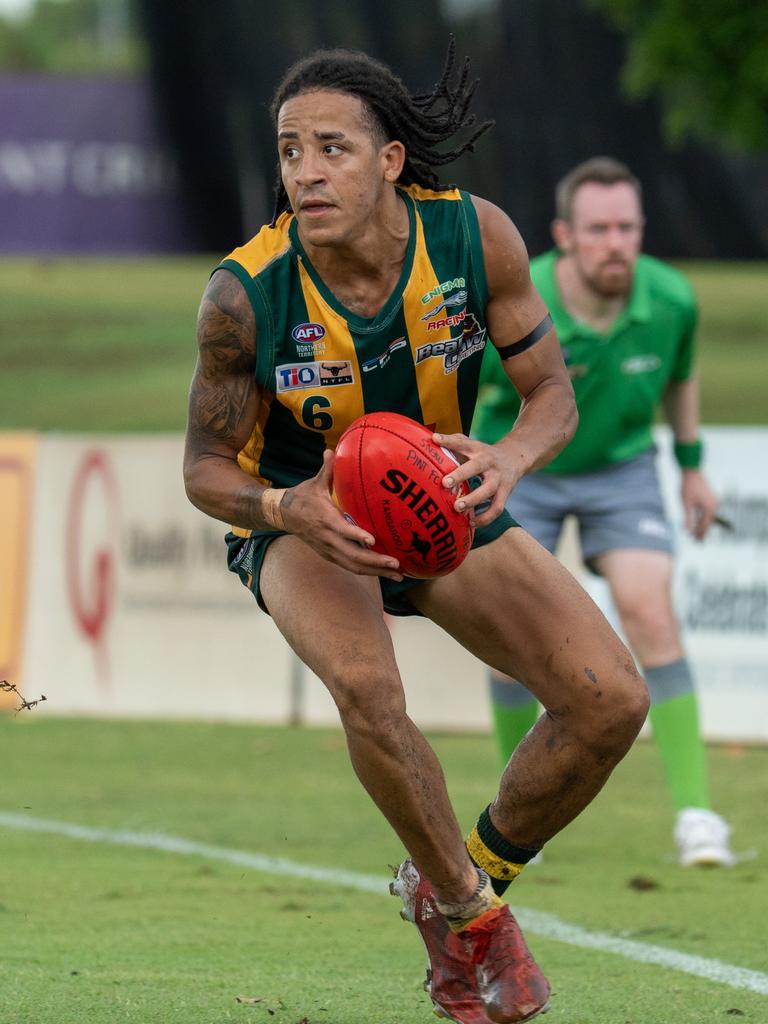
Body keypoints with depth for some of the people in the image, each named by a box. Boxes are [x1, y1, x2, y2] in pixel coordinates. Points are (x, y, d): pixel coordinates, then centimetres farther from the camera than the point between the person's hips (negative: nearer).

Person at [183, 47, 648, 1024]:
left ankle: (465, 882, 11)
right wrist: (292, 511, -36)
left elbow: (552, 392, -11)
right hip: (299, 515, -3)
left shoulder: (475, 236, -22)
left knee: (611, 698, -15)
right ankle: (467, 908, -10)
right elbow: (207, 466, -14)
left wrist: (506, 460, -35)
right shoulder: (245, 293, -26)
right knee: (365, 685, -36)